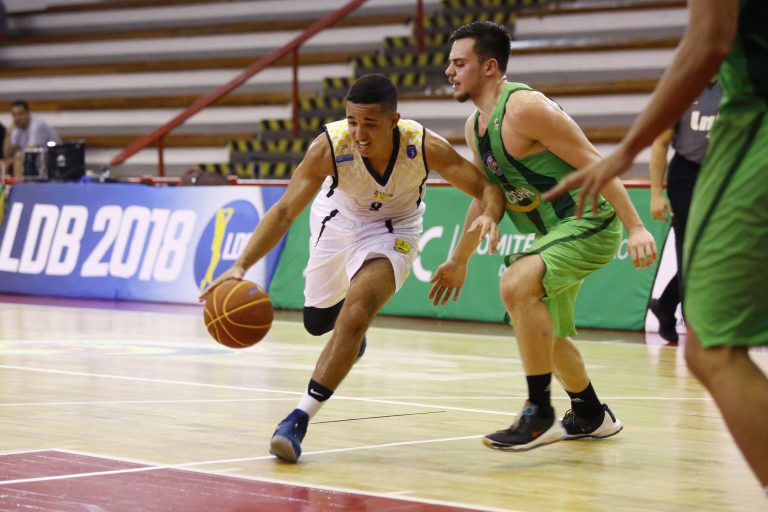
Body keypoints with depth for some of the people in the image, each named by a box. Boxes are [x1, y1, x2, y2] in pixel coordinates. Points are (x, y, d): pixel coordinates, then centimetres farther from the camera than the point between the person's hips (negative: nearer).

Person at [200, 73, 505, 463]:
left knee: (355, 313, -25)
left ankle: (300, 418, -20)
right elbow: (285, 210, -31)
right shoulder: (330, 146, -34)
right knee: (317, 321, 16)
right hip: (338, 217, 2)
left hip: (393, 229, -2)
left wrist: (490, 215, -47)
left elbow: (488, 186, -23)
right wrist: (241, 265, -44)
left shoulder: (425, 147, -32)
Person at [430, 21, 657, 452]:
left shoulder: (524, 108, -20)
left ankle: (540, 415, -22)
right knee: (547, 334, 22)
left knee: (516, 286, -31)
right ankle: (591, 416, 45)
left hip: (591, 224, -10)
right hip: (556, 231, 10)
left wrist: (637, 228, -27)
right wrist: (460, 261, 30)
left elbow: (593, 163, -21)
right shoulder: (475, 127, 9)